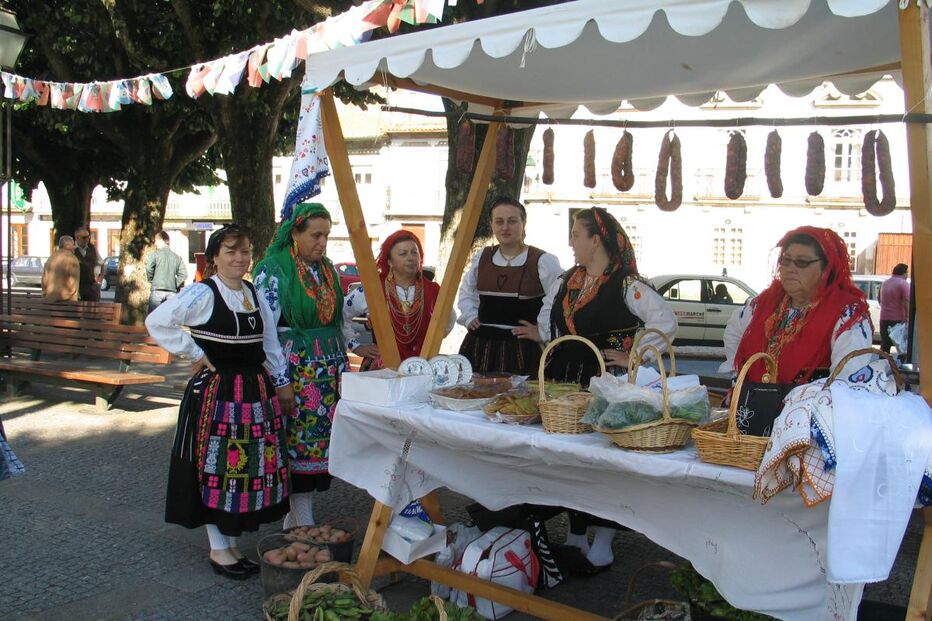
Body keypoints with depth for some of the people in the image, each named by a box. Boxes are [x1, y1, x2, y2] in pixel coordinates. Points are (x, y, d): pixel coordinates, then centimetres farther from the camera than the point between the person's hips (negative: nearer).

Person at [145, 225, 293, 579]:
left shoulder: (255, 295, 11)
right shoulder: (202, 294, -11)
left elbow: (271, 344, 15)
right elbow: (157, 322, -16)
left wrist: (282, 384, 9)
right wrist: (194, 354, -13)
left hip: (256, 392, 7)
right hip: (216, 393, -7)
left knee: (250, 467, 11)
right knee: (217, 467, 1)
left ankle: (232, 541, 24)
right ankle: (218, 549, 14)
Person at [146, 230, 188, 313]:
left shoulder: (154, 254, -1)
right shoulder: (176, 257, 10)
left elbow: (149, 268, -15)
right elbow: (183, 274, 2)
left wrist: (151, 280, 2)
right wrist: (175, 285, 9)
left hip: (157, 290, -3)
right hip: (172, 291, 3)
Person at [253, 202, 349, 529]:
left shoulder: (327, 269, 12)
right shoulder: (272, 270, -8)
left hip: (329, 367, 7)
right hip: (295, 367, -7)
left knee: (322, 439, 8)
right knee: (300, 441, -4)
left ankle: (294, 519, 20)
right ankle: (305, 527, 4)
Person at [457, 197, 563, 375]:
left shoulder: (543, 261, -7)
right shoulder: (482, 257, 10)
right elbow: (466, 292, 26)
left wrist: (541, 330, -7)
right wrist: (469, 317, 14)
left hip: (522, 348, -4)